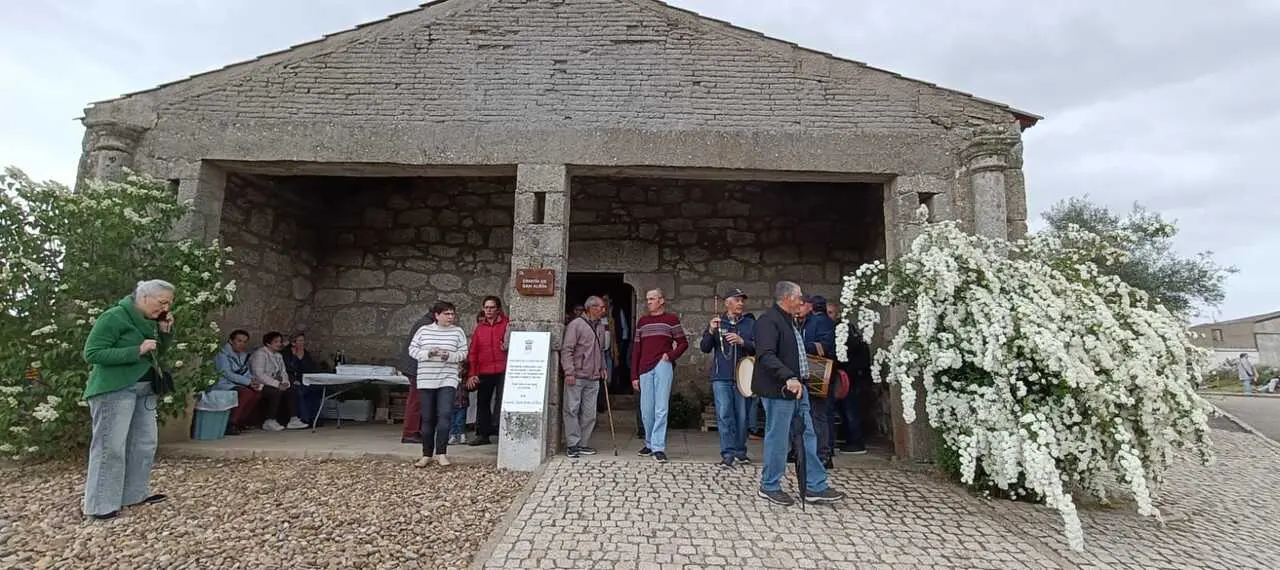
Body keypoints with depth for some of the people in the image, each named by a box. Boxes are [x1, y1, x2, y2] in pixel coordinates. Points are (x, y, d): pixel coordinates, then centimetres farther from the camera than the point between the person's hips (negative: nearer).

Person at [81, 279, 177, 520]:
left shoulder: (149, 321, 11)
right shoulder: (114, 317, -13)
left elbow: (158, 355, 17)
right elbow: (92, 353, -16)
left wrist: (166, 332, 1)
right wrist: (137, 350, -23)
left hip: (144, 389, 9)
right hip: (114, 390, -8)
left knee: (145, 443, 11)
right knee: (111, 446, -5)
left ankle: (134, 495, 22)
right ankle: (100, 506, 4)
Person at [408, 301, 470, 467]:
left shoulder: (458, 332, 3)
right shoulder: (423, 330, 5)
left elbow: (463, 353, 1)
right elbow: (412, 349, 4)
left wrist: (449, 355, -17)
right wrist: (427, 353, -13)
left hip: (448, 380, -1)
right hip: (426, 380, 1)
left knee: (445, 415, -14)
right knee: (427, 419, 8)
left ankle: (441, 453, -6)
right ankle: (427, 455, 19)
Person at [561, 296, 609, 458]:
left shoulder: (601, 327, 15)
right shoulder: (576, 324, -7)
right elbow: (566, 350, -11)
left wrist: (603, 367, 14)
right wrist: (569, 372, -16)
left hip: (593, 378, 7)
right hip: (576, 377, -7)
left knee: (589, 413, 8)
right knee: (572, 410, -1)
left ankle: (583, 444, 17)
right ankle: (572, 444, 6)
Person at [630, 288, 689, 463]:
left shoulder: (671, 319, 6)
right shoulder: (642, 322, 16)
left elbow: (683, 343, 6)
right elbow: (637, 350, 14)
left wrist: (671, 355, -12)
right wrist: (634, 376, 10)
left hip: (663, 367, -4)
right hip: (645, 369, 4)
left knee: (661, 409, -6)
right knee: (646, 410, 7)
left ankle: (659, 447, -3)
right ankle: (650, 443, 23)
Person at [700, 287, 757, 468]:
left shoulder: (750, 323, 8)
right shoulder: (717, 323, 8)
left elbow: (758, 348, -1)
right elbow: (704, 348, 4)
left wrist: (742, 341, -18)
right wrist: (711, 331, -13)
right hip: (721, 378, -1)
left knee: (742, 416, 8)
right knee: (724, 415, -7)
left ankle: (740, 451, 23)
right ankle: (728, 454, -2)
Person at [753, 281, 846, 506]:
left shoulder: (792, 321, 18)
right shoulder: (768, 321, -15)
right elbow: (766, 356, -27)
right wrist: (788, 378, -35)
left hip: (797, 387, 10)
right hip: (779, 390, -10)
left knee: (808, 436, 12)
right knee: (778, 439, 1)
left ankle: (815, 487, 21)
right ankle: (769, 487, 16)